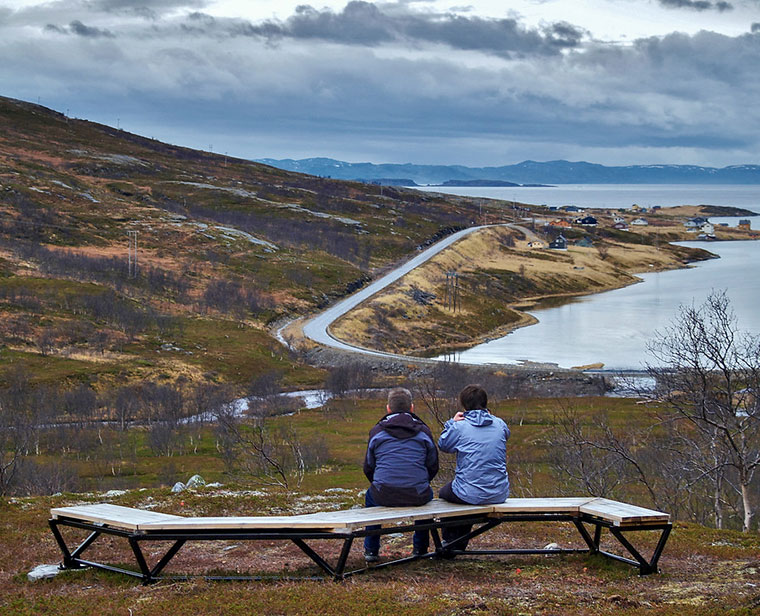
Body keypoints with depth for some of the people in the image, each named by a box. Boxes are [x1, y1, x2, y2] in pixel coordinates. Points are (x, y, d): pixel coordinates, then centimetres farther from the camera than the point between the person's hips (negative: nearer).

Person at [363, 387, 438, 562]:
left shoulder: (376, 431, 5)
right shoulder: (423, 431, 6)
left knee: (370, 495, 35)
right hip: (417, 497, 0)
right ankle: (420, 549, 38)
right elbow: (433, 467, 11)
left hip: (384, 496, 0)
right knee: (427, 494, 36)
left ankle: (371, 550, 34)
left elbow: (368, 468, 11)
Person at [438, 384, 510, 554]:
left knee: (444, 493, 30)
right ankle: (460, 545, 48)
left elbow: (443, 445, 6)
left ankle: (449, 542, 40)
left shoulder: (459, 427, -12)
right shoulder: (499, 424, 0)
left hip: (470, 495, -4)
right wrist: (488, 416, 23)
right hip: (499, 494, 4)